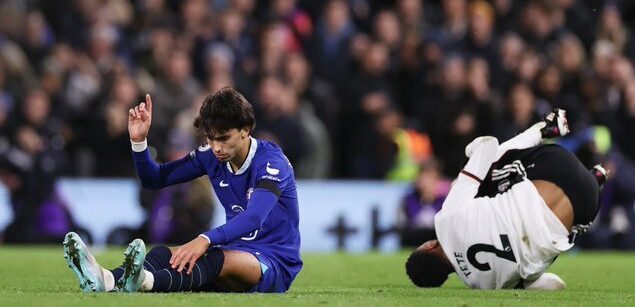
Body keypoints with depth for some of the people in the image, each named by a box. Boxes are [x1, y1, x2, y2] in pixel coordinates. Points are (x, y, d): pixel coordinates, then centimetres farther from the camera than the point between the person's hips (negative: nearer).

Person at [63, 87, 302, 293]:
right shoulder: (211, 156, 5)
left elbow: (254, 217, -33)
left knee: (220, 261, -38)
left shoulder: (271, 160, -17)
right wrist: (139, 141, -7)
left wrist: (206, 240, -49)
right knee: (165, 254, -22)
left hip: (276, 265, -6)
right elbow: (154, 179, 13)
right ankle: (108, 280, -56)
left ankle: (145, 281, -69)